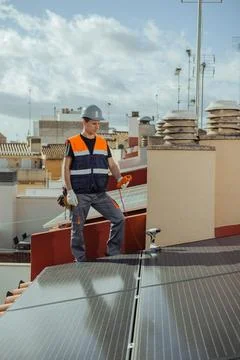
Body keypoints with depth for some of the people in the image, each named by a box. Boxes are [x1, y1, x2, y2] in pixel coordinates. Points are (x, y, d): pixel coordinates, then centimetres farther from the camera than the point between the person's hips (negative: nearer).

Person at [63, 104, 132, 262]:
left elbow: (112, 164, 10)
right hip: (80, 195, -4)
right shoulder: (73, 143, -2)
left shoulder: (103, 142, 10)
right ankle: (80, 260, 18)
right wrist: (70, 191, -10)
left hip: (100, 194, 4)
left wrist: (120, 178, -10)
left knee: (119, 219, -4)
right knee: (78, 228, 3)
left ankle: (113, 253, 8)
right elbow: (66, 168, -3)